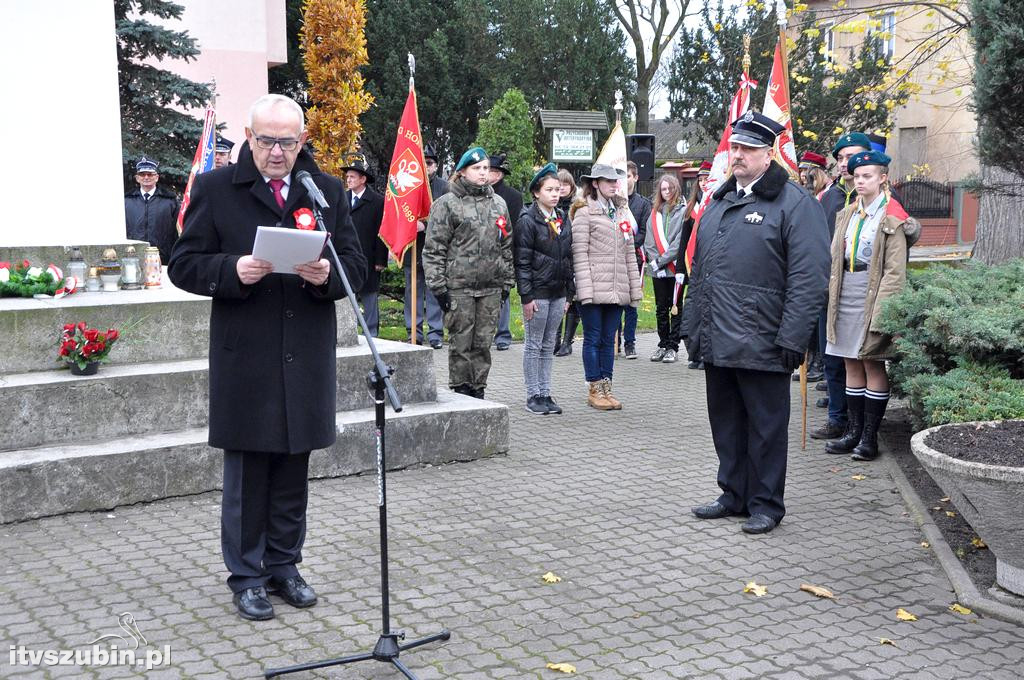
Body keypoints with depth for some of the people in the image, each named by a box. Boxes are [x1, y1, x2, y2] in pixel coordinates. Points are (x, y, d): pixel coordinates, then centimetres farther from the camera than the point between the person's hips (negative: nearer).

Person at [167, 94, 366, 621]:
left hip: (306, 357, 3)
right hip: (244, 356, -2)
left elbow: (355, 264, 8)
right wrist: (233, 270, -19)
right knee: (246, 475, 5)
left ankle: (283, 565, 27)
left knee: (293, 473, 12)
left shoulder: (327, 190, 8)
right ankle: (246, 575, 18)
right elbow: (183, 265, 0)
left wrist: (327, 275, -14)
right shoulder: (215, 189, 0)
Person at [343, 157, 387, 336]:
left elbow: (381, 233, -4)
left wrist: (380, 260, -9)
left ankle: (372, 334, 10)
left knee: (369, 297, 3)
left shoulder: (377, 201, -2)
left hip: (368, 261, -4)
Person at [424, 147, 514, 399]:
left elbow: (506, 245, 18)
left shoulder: (498, 203, 13)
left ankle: (478, 389, 17)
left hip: (491, 286, 4)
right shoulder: (447, 204, -2)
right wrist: (438, 286, -9)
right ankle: (461, 390, 11)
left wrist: (507, 282, 14)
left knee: (483, 342, 8)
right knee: (461, 341, 0)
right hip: (459, 286, -4)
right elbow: (433, 249, -4)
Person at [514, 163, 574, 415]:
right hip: (537, 291, -6)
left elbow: (569, 258, 15)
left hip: (558, 293, 6)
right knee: (534, 345, 2)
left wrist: (569, 293, 12)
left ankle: (545, 393, 17)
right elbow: (522, 262, -11)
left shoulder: (564, 220, 11)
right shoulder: (527, 221, -9)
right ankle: (533, 396, 8)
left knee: (548, 345, 11)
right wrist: (526, 296, -15)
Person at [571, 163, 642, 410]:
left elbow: (629, 252, 17)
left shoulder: (622, 212, 17)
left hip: (617, 289, 6)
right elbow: (579, 253, -8)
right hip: (593, 288, -5)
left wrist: (635, 287, 13)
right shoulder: (584, 212, -2)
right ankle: (595, 390, 7)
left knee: (609, 339, 9)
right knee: (593, 338, 1)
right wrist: (584, 289, -15)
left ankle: (606, 387, 15)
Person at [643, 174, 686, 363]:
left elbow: (680, 243, -10)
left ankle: (672, 347, 6)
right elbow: (649, 241, 10)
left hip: (676, 267, -4)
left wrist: (661, 260, -12)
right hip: (657, 270, 5)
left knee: (676, 308, 0)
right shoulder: (655, 213, 13)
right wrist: (654, 261, -5)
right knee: (661, 308, 10)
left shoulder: (683, 211, -2)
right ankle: (663, 345, 19)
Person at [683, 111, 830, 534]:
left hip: (762, 347, -7)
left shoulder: (795, 204, -7)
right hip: (716, 342, 7)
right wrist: (692, 327, 16)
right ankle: (734, 496, 28)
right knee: (726, 424, 15)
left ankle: (766, 504, 16)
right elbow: (699, 272, 21)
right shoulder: (719, 203, 16)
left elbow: (808, 280, -13)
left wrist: (792, 340, -18)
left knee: (765, 428, 4)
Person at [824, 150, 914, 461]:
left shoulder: (892, 218, -7)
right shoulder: (847, 215, 13)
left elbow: (895, 271, -11)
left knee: (873, 365, -1)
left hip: (872, 297, -6)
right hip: (845, 296, 6)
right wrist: (832, 292, 6)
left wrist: (879, 311, -17)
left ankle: (870, 437, 6)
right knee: (852, 365, 10)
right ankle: (854, 432, 17)